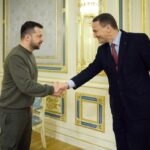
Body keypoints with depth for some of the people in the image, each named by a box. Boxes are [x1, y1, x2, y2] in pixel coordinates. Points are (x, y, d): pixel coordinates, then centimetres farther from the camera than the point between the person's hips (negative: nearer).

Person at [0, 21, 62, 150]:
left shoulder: (29, 54, 8)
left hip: (26, 109, 9)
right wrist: (51, 90, -20)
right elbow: (26, 86, -28)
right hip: (12, 111, -9)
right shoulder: (16, 56, -22)